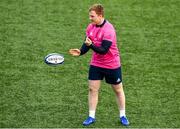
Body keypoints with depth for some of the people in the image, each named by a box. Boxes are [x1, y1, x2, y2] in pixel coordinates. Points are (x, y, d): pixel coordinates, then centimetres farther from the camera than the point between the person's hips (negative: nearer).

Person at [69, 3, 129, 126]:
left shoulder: (108, 30, -25)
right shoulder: (91, 27, -4)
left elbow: (104, 50, -28)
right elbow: (87, 43, 5)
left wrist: (91, 45, -41)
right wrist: (80, 52, -15)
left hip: (112, 65, -5)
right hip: (96, 64, 5)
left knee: (118, 90, 10)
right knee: (93, 89, 1)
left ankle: (122, 116, 24)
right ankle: (91, 116, 11)